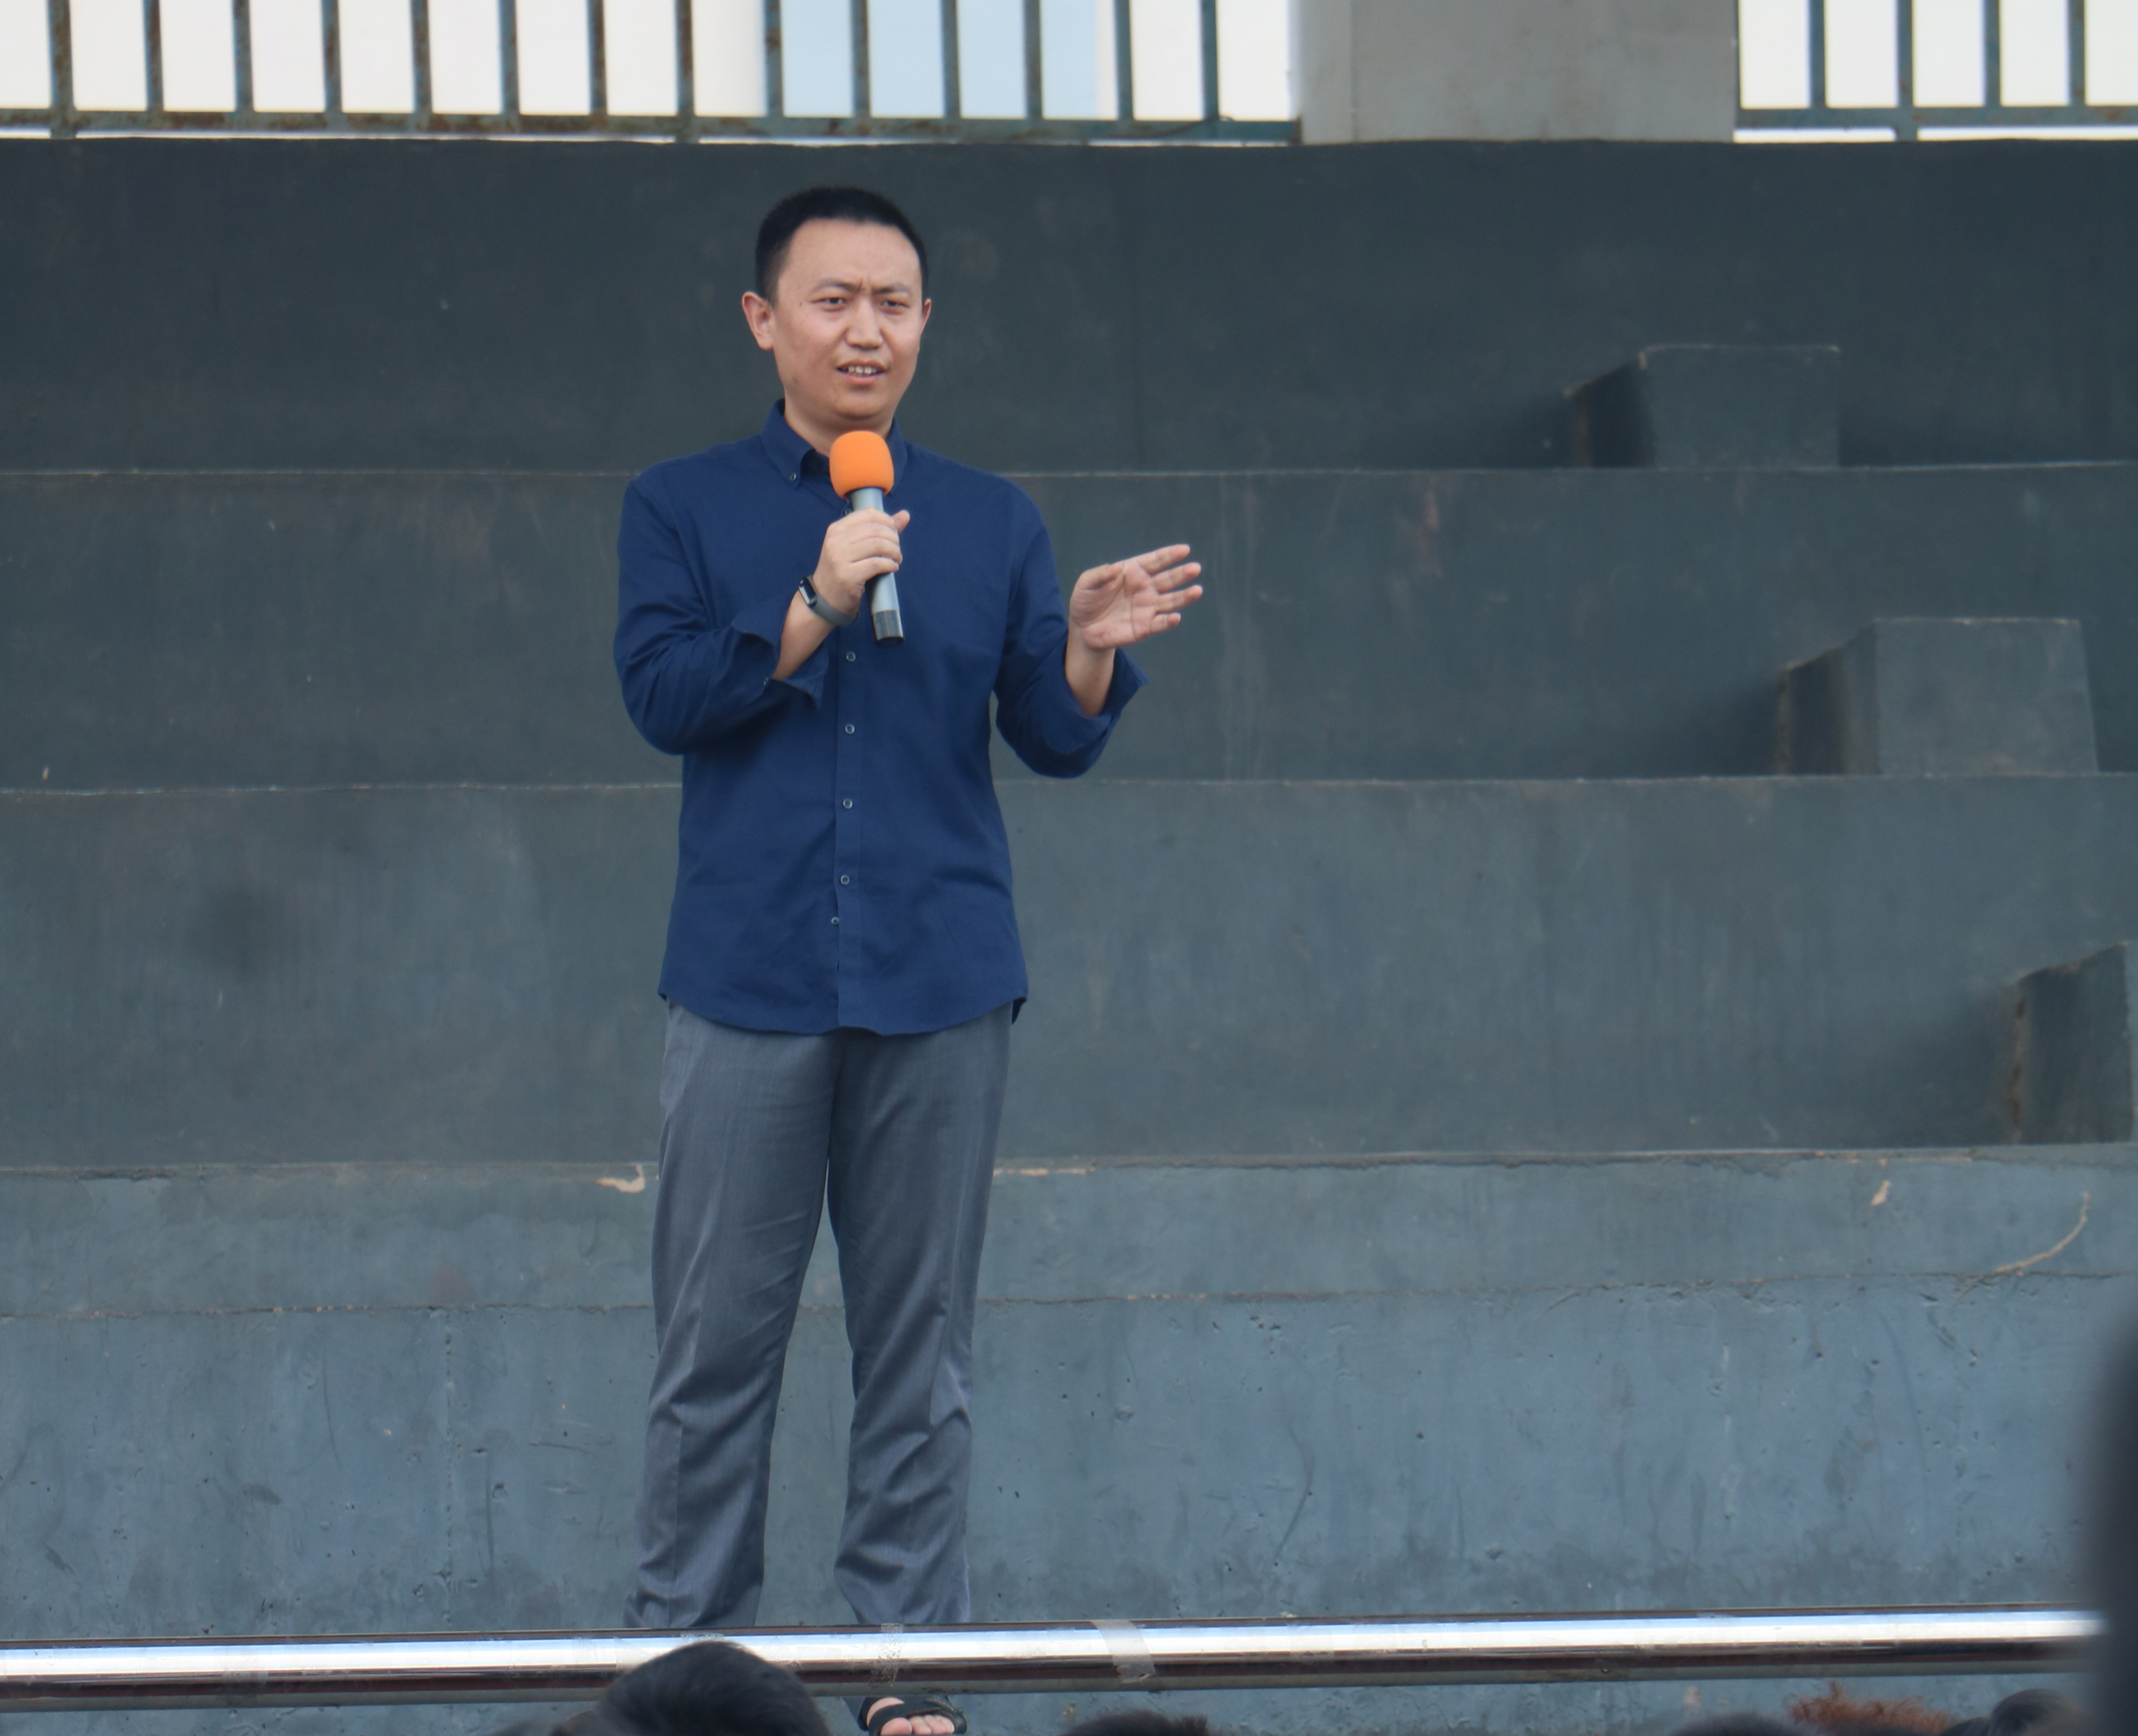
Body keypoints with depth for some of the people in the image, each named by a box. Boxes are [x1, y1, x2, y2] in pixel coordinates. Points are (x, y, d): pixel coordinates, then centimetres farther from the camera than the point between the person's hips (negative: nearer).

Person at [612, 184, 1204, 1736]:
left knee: (922, 1349, 3)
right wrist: (814, 609, -18)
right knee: (718, 1346, -1)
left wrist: (1090, 649, -13)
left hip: (940, 987, 2)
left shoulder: (991, 522, 13)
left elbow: (1056, 741, 7)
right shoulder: (683, 510, 8)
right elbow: (661, 692, -7)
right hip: (749, 986, -1)